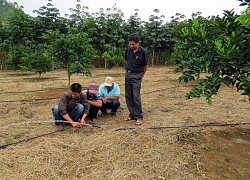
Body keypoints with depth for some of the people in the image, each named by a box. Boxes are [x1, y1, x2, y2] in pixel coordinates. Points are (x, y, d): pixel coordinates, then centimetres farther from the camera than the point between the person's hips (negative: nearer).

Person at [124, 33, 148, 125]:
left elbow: (145, 65, 0)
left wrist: (142, 75, 10)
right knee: (128, 96, 7)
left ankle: (139, 117, 1)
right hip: (127, 74, 5)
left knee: (136, 96, -8)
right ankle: (132, 114, 19)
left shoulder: (143, 52, -12)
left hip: (136, 75, -5)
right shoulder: (128, 50, 1)